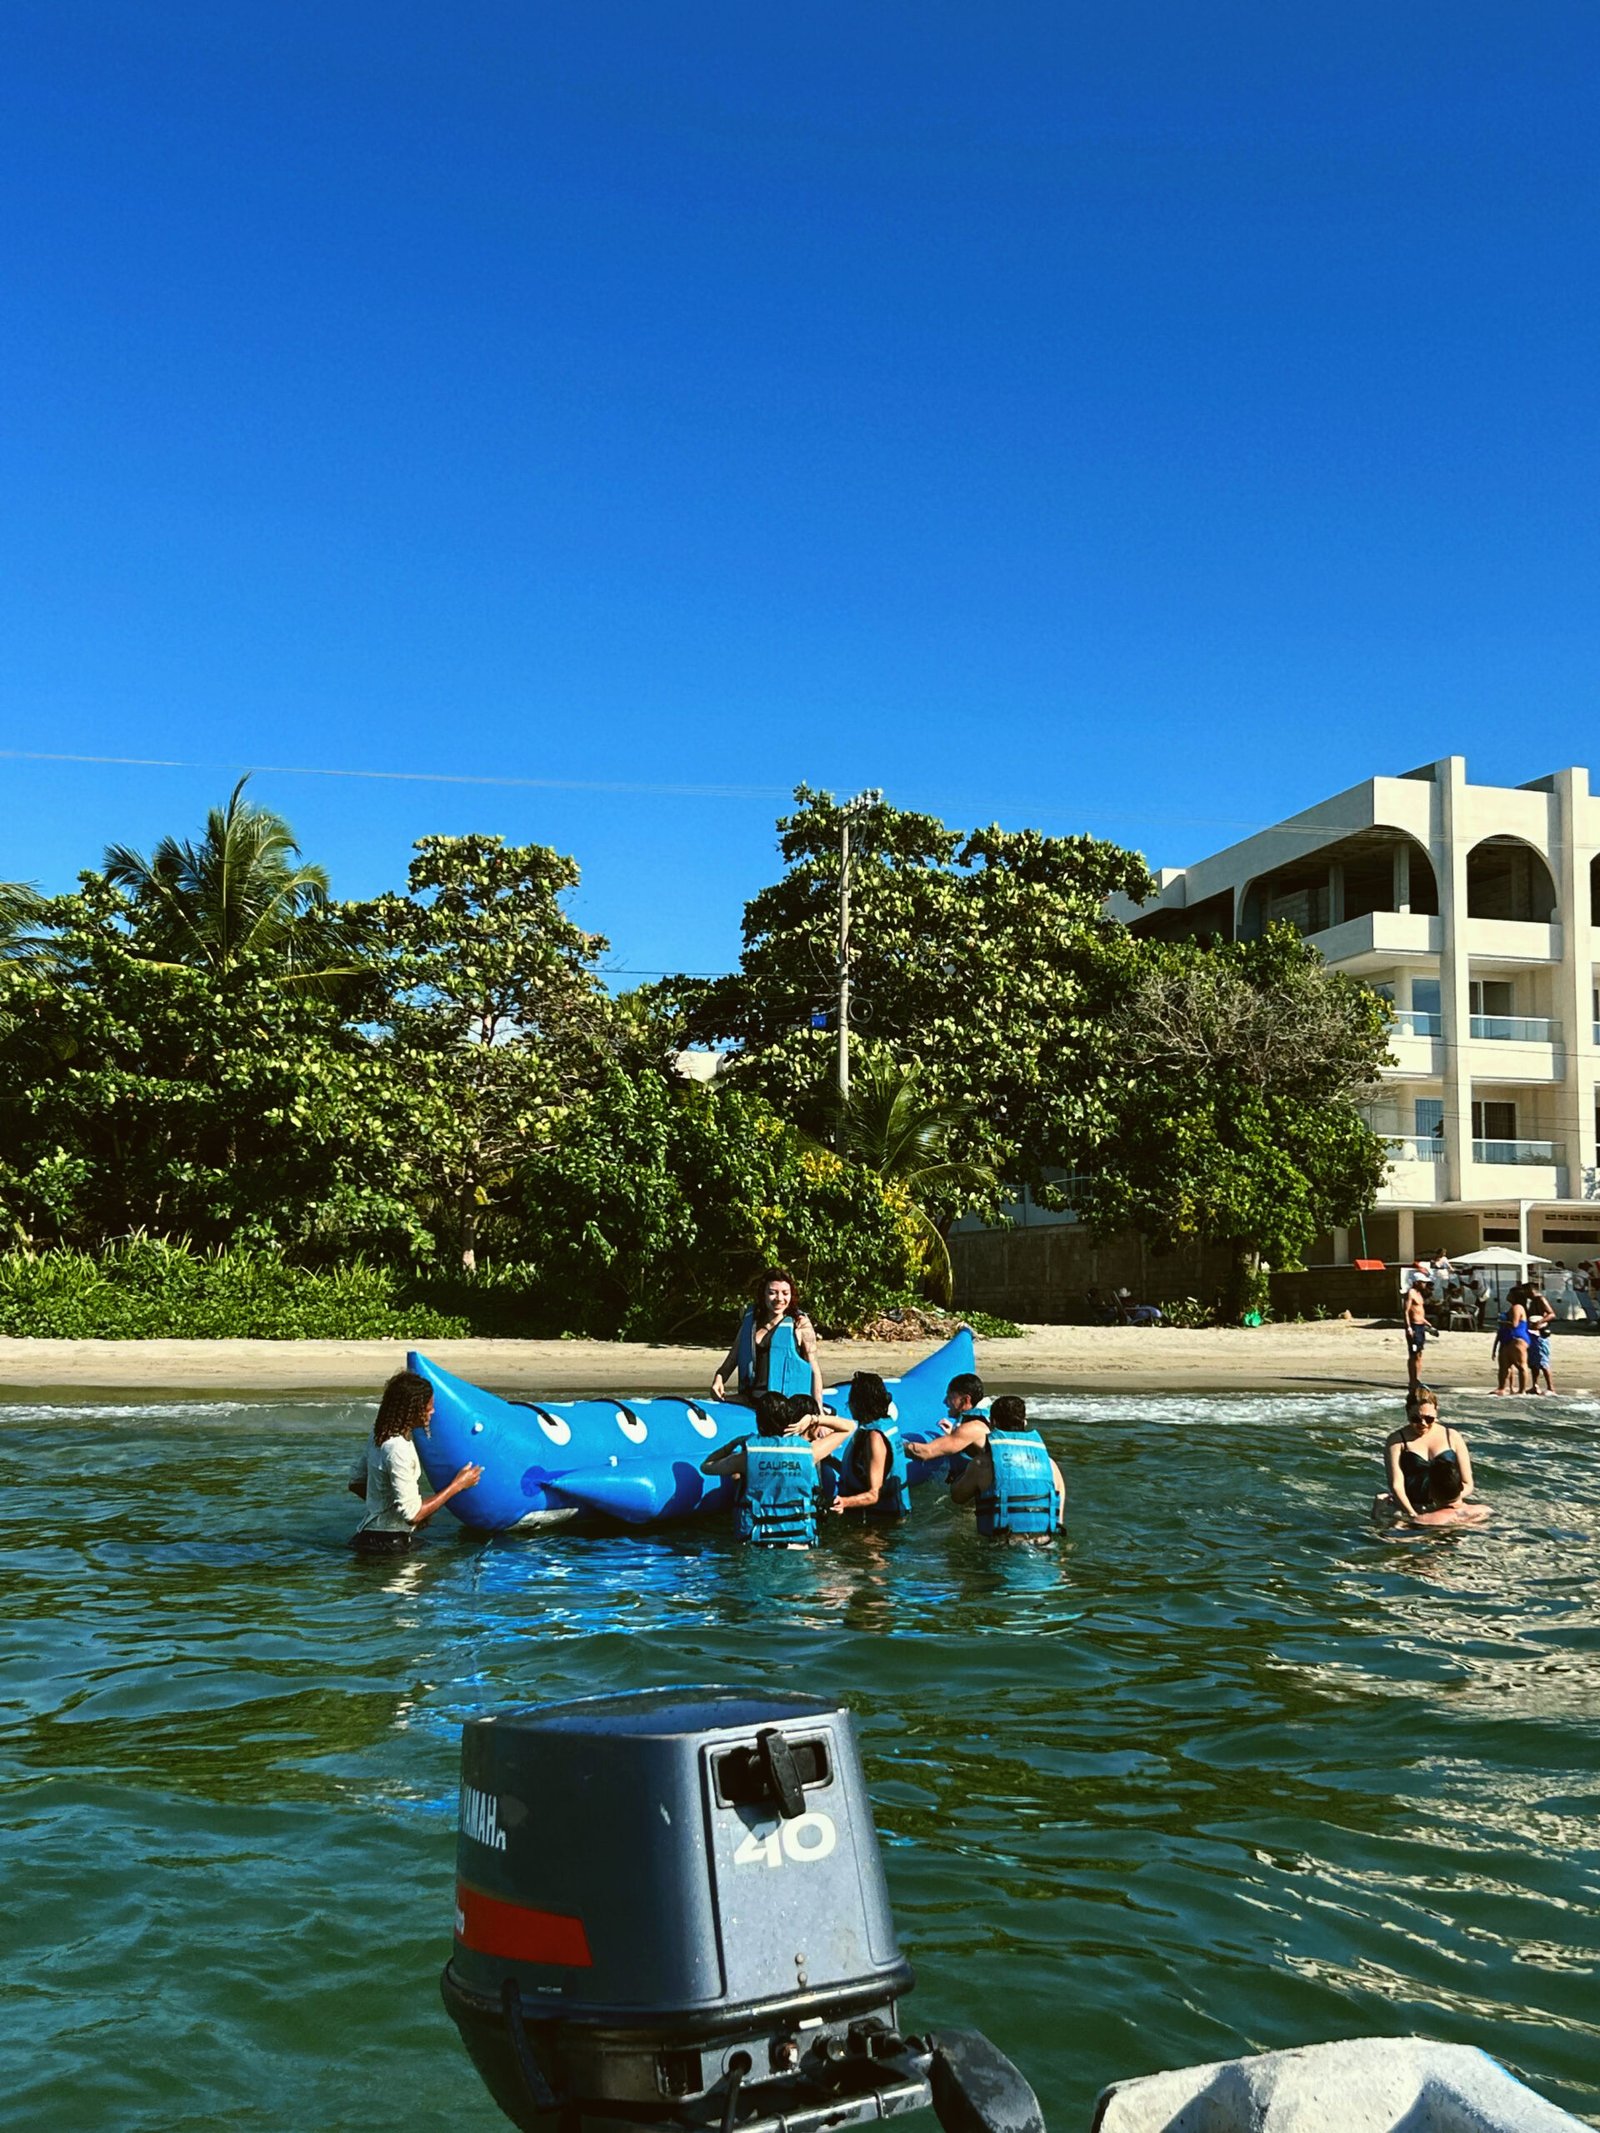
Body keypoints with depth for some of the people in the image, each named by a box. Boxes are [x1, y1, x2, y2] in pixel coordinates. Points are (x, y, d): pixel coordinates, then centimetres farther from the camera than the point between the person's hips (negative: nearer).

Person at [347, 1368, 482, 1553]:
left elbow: (356, 1482, 17)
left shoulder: (380, 1436, 5)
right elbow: (412, 1514, -22)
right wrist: (457, 1485, -14)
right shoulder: (398, 1450, -23)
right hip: (387, 1543, -9)